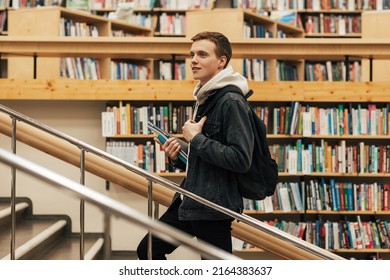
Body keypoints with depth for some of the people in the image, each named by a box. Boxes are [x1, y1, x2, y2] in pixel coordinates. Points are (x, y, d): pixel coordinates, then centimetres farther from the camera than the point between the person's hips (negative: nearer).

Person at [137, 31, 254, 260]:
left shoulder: (231, 102, -16)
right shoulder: (204, 99, 15)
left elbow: (241, 159, -25)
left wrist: (196, 138, -17)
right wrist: (178, 158, 4)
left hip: (214, 206, -10)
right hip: (189, 202, 10)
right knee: (148, 250, 15)